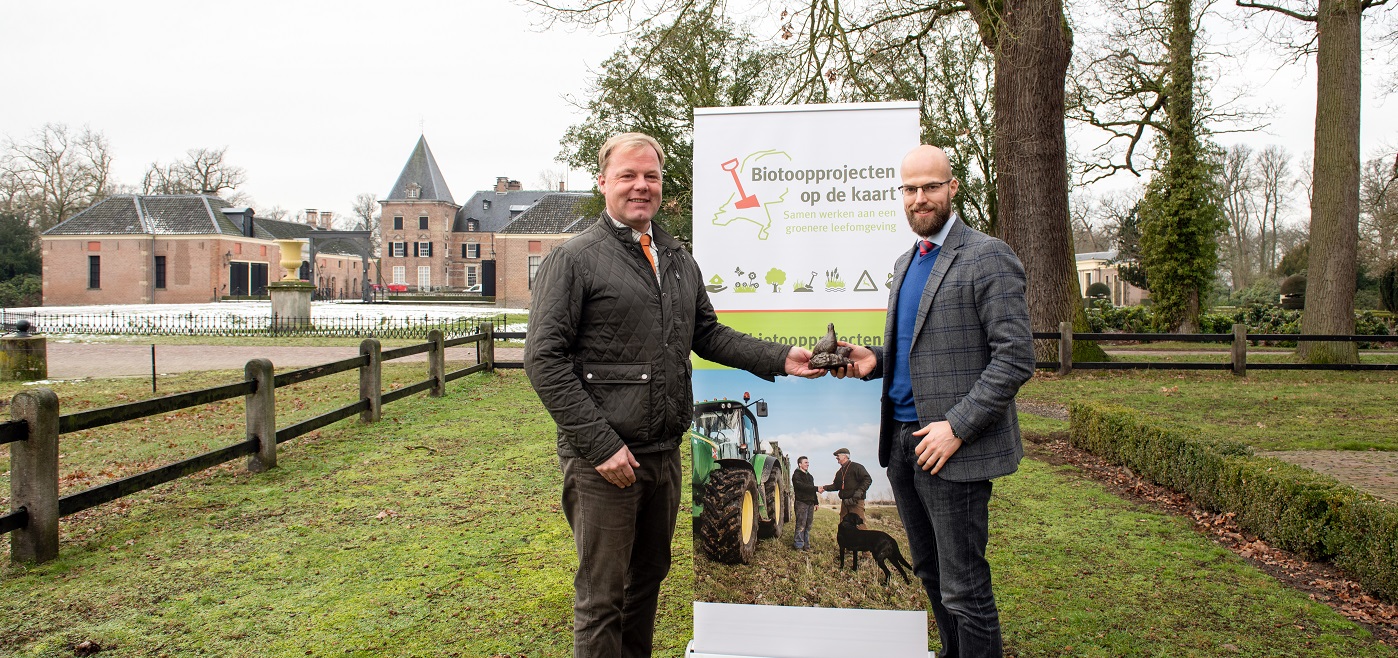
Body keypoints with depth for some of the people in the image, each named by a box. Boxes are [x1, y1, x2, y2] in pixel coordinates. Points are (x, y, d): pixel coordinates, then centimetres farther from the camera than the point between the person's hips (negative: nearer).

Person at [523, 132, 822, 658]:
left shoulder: (677, 260, 13)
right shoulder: (573, 259, -8)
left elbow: (707, 333, 16)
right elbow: (545, 359, -13)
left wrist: (779, 358, 1)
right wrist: (600, 444, -18)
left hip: (665, 451, 7)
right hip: (604, 458, -6)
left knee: (649, 575, 20)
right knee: (602, 592, 4)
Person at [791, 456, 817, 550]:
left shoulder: (809, 476, 22)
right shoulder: (797, 475, -5)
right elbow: (802, 486, -20)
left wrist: (816, 502, 21)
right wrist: (816, 488, -23)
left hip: (810, 503, 8)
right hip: (801, 502, -8)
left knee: (808, 526, 8)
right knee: (801, 525, -9)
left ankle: (806, 545, 13)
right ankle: (798, 546, -6)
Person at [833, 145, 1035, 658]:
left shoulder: (988, 257, -9)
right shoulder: (905, 262, 16)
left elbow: (1015, 357, -15)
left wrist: (956, 428, -20)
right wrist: (875, 361, 5)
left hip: (951, 447, -8)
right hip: (901, 441, 8)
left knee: (963, 587, -1)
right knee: (930, 574, 18)